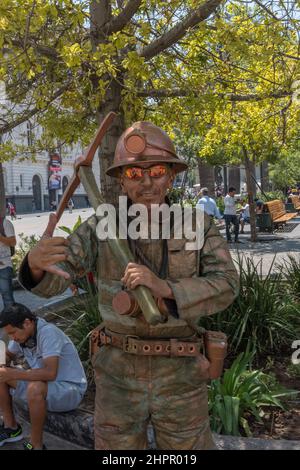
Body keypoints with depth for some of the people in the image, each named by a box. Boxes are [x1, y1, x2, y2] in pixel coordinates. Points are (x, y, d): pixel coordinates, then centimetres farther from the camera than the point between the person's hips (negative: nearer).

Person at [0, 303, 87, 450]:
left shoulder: (48, 333, -27)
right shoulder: (22, 333, -4)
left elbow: (50, 373, -37)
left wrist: (12, 374, -31)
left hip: (70, 389, -8)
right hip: (44, 385, 8)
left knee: (35, 388, -37)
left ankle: (36, 445, -16)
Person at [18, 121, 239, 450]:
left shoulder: (198, 226, -6)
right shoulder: (100, 227, -6)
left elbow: (225, 287, -16)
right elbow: (51, 281, -14)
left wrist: (163, 287, -32)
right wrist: (37, 262, -39)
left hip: (179, 376, 0)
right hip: (118, 374, 1)